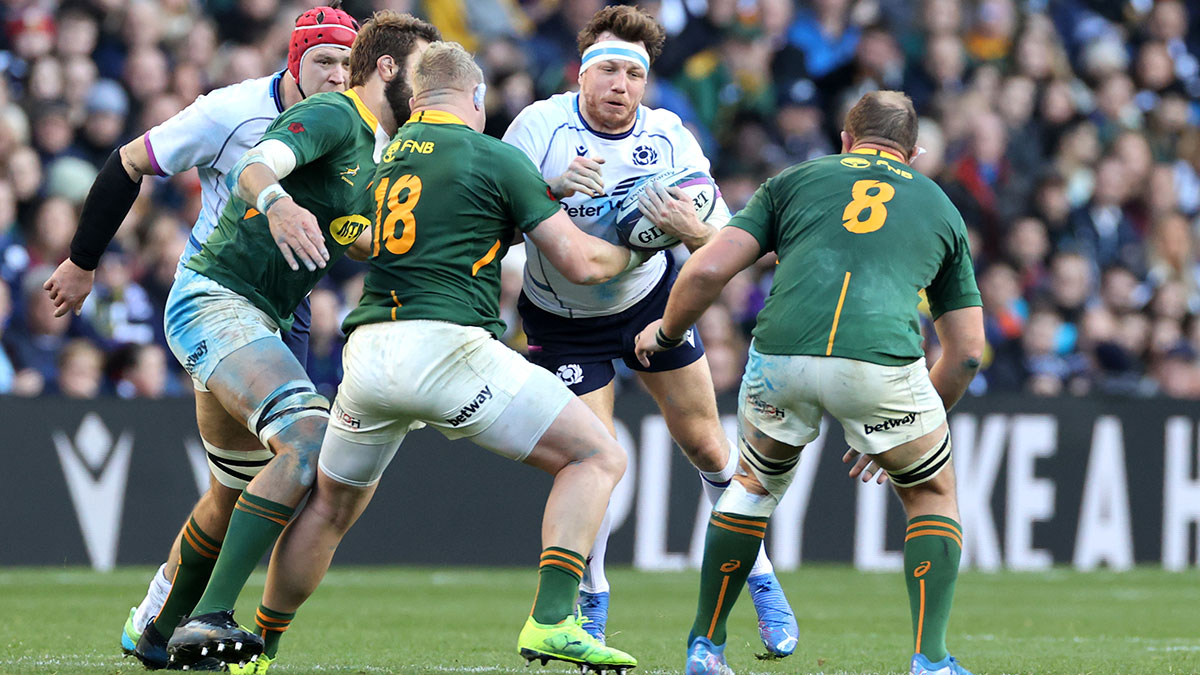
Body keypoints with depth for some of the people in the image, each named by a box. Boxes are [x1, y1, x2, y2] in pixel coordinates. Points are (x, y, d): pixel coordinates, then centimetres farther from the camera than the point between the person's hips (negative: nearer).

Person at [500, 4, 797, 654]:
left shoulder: (670, 138, -16)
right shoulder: (541, 125, -20)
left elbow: (726, 244, -18)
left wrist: (691, 229, -41)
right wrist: (553, 189, -38)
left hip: (650, 297, 2)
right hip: (562, 319, -2)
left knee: (704, 442, 5)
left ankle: (759, 576, 25)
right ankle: (591, 602, 13)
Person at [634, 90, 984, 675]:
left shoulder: (795, 180, 25)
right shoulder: (938, 205, 29)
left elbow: (707, 270, 14)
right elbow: (967, 351, 27)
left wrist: (665, 332, 33)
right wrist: (907, 427, 38)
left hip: (780, 353, 1)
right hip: (881, 358, -1)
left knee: (757, 483, 30)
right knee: (932, 495, 23)